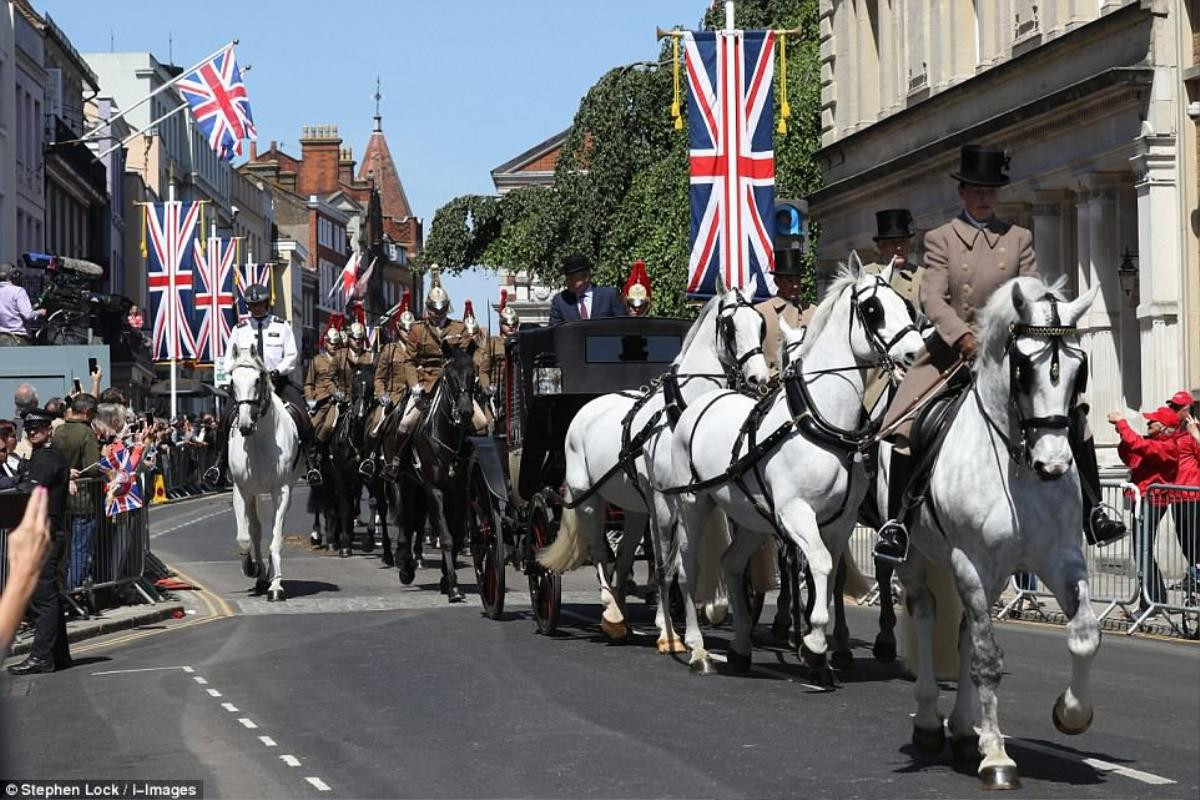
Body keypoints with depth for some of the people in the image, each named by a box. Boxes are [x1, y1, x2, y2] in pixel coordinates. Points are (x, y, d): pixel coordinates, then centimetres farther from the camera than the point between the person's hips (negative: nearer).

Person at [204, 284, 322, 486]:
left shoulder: (281, 326, 7)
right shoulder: (239, 329, 12)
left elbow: (291, 356, 1)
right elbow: (230, 359, 14)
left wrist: (277, 371, -17)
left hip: (278, 380, -2)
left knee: (301, 415, -24)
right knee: (227, 416, -19)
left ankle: (312, 463, -18)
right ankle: (220, 464, -10)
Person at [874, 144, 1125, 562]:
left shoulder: (1018, 238, 11)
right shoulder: (940, 239, 3)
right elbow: (932, 298, -9)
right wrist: (963, 336, -25)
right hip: (953, 345, -2)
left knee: (1072, 411, -11)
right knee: (906, 426, -18)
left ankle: (1093, 511, -2)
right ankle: (895, 522, -9)